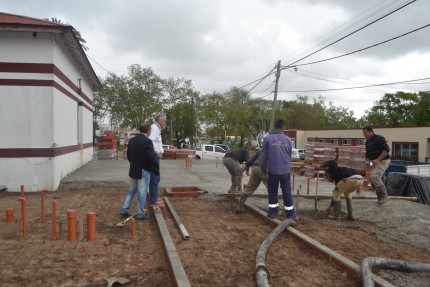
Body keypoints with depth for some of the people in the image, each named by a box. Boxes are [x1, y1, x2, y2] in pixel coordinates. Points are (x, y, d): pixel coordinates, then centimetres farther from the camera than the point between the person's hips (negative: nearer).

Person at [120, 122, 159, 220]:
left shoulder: (132, 140, 5)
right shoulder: (147, 141, -18)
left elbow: (128, 155, 12)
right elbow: (151, 157, -21)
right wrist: (156, 168, -8)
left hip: (133, 170, 8)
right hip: (143, 171, -7)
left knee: (131, 190, 18)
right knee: (142, 192, 2)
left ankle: (124, 211, 21)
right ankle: (140, 214, 11)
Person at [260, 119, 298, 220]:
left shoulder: (267, 138, -4)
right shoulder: (288, 140, 3)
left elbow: (264, 156, -1)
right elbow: (290, 156, 13)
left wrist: (263, 168, 13)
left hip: (272, 171, -1)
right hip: (285, 171, 2)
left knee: (272, 192, 12)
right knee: (287, 193, 8)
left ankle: (273, 212, 17)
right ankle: (291, 214, 12)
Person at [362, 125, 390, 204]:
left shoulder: (379, 138, -13)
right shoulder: (367, 142, 13)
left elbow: (386, 150, -20)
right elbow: (367, 153, 22)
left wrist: (378, 159, -23)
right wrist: (368, 161, 4)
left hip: (383, 161, -9)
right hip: (375, 162, 9)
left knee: (374, 177, -24)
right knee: (373, 180, 6)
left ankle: (384, 195, -13)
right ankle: (380, 197, 17)